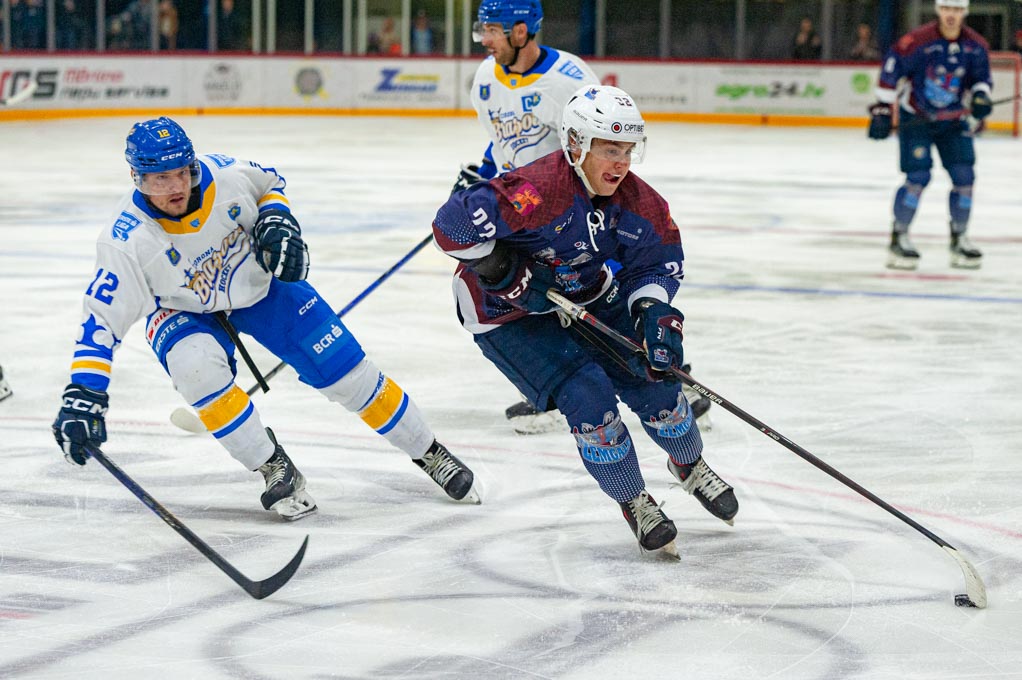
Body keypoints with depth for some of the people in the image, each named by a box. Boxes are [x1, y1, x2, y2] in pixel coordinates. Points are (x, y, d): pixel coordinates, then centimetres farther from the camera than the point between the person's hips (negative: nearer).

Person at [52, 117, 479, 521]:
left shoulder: (223, 175, -26)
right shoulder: (128, 241, -32)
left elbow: (268, 183, -1)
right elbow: (101, 317, -30)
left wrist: (277, 219, -19)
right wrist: (83, 394, -39)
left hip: (259, 282, 2)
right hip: (184, 310, -2)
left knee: (344, 368, -2)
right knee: (195, 365, -34)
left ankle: (428, 452, 19)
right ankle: (276, 472, -17)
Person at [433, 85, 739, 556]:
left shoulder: (635, 200, -13)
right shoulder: (539, 191, -36)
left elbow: (659, 259, 2)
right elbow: (453, 225, -39)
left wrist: (654, 310, -17)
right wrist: (511, 275, -32)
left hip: (591, 298, 6)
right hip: (508, 314, -6)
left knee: (655, 379, 0)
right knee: (588, 395, -21)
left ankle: (689, 466, 33)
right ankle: (633, 503, 4)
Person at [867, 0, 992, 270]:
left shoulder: (976, 45, -5)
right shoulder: (918, 41, -20)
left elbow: (981, 77, 10)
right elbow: (891, 69, -13)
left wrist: (981, 96, -12)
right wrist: (882, 111, -12)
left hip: (953, 120, 5)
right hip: (915, 117, -5)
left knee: (964, 176, -2)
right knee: (918, 177, -13)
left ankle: (959, 240, 13)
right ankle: (898, 239, 0)